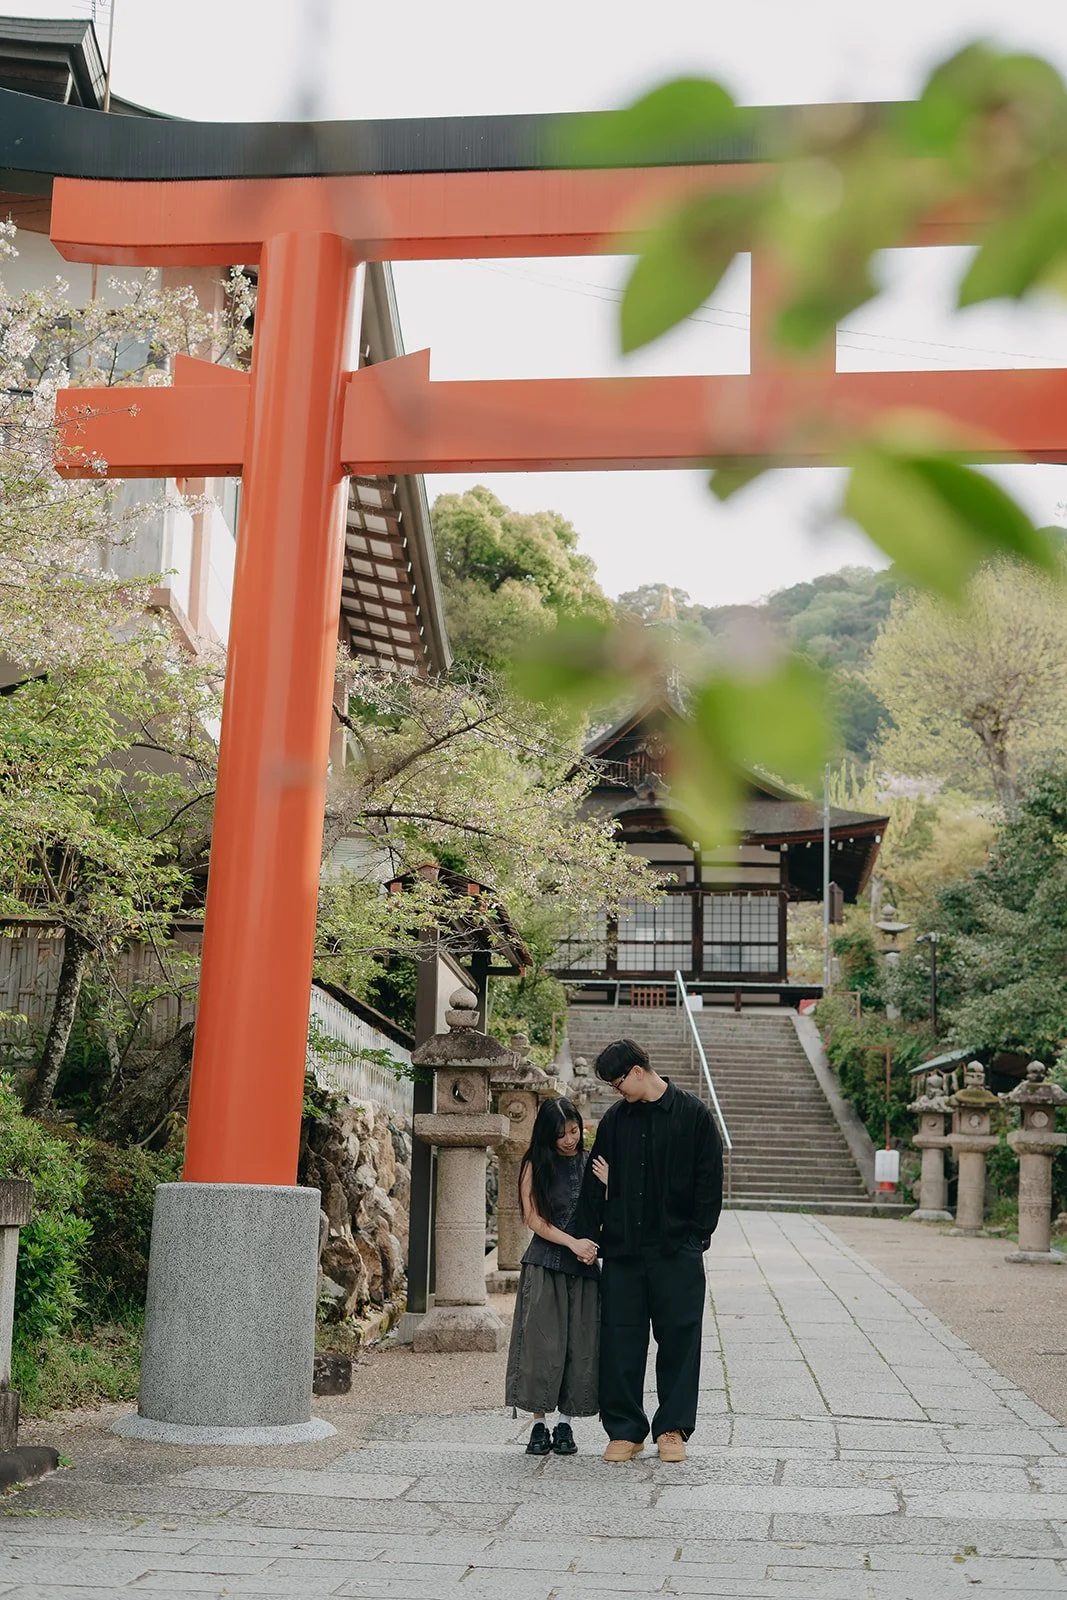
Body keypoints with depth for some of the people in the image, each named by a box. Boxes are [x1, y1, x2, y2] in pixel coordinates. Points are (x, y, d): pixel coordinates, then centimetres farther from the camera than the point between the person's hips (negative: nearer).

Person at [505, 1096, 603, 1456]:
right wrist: (573, 1243, -13)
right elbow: (534, 1219, -3)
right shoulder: (536, 1165, 2)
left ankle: (565, 1423, 12)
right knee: (542, 1343, -4)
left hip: (584, 1266, 2)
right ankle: (539, 1425, 5)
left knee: (580, 1345, 2)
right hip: (544, 1265, -2)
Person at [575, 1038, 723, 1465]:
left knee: (678, 1339, 2)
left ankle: (672, 1429, 13)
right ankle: (624, 1430, 13)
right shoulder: (614, 1120, 9)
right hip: (622, 1250, 3)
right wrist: (589, 1238, 4)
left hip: (676, 1252, -3)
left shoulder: (694, 1116, -1)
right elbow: (595, 1183, 12)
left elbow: (709, 1182, -1)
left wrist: (696, 1237, -7)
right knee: (620, 1341, 4)